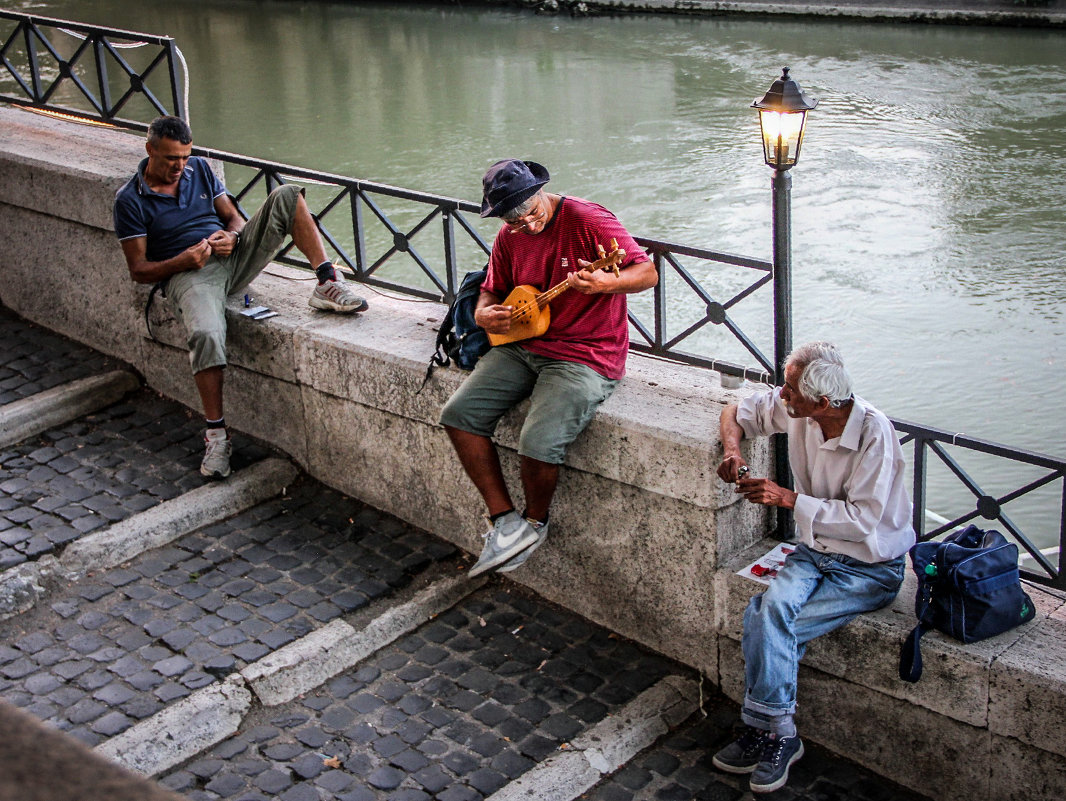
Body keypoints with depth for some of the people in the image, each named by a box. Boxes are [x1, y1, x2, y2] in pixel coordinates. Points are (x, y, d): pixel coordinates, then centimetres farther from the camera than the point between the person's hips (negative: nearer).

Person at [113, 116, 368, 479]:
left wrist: (230, 236, -7)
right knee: (206, 335, -38)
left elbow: (234, 216, 18)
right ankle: (216, 435, -24)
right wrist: (182, 261, -19)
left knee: (286, 196, -14)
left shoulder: (199, 169, 15)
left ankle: (327, 284, -18)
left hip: (234, 257, 5)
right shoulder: (130, 200, 0)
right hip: (188, 274, -4)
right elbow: (139, 270, -1)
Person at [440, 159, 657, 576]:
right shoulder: (510, 237, 6)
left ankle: (535, 522, 10)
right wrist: (484, 313, -4)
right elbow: (493, 289, 20)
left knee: (538, 446, -24)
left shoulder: (588, 220, -15)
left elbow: (648, 273, -16)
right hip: (522, 346, 8)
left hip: (586, 356, -7)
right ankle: (504, 518, 2)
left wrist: (605, 283, -37)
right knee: (458, 414, -5)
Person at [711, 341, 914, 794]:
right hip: (813, 552, 6)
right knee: (768, 610, -24)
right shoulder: (794, 411, -6)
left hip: (868, 569, -6)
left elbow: (864, 520, -25)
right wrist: (732, 449, -10)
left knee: (766, 623, -23)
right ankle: (776, 733, -12)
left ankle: (766, 730, -6)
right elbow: (738, 412, 12)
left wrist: (789, 499, -25)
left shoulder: (874, 434, -24)